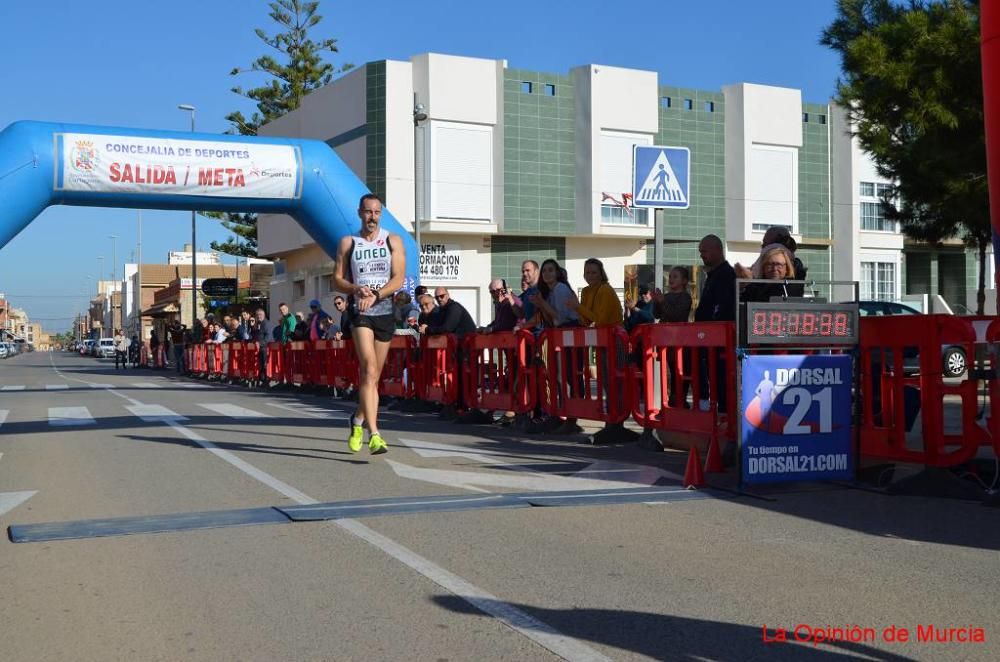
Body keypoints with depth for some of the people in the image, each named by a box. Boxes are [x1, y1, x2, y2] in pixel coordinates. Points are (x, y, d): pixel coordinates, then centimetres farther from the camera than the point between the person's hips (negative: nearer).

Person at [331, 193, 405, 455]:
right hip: (359, 313, -2)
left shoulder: (393, 241, 6)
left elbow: (399, 278, -3)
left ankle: (358, 420, 35)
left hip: (385, 312, 2)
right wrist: (356, 289, -15)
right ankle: (374, 434, -25)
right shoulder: (348, 243, 7)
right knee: (369, 370, -19)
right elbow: (337, 280, 6)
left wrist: (375, 295, -17)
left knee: (373, 376, 10)